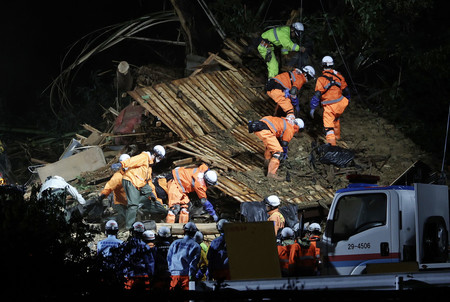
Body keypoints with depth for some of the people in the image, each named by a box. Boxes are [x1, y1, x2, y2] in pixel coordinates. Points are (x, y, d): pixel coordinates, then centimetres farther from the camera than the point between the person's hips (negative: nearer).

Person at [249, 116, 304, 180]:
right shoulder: (290, 129, 7)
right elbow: (284, 144, 13)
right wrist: (284, 155, 31)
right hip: (265, 130, -9)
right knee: (278, 151, -7)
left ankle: (268, 161, 52)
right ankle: (271, 173, -11)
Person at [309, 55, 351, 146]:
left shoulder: (321, 79, -15)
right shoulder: (339, 76, 2)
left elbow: (317, 95, -17)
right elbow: (346, 90, 12)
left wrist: (312, 108, -11)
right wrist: (347, 100, 30)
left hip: (329, 106, -6)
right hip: (340, 104, 6)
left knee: (328, 124, -6)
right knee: (336, 119, 32)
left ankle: (331, 142, -19)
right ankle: (337, 136, 49)